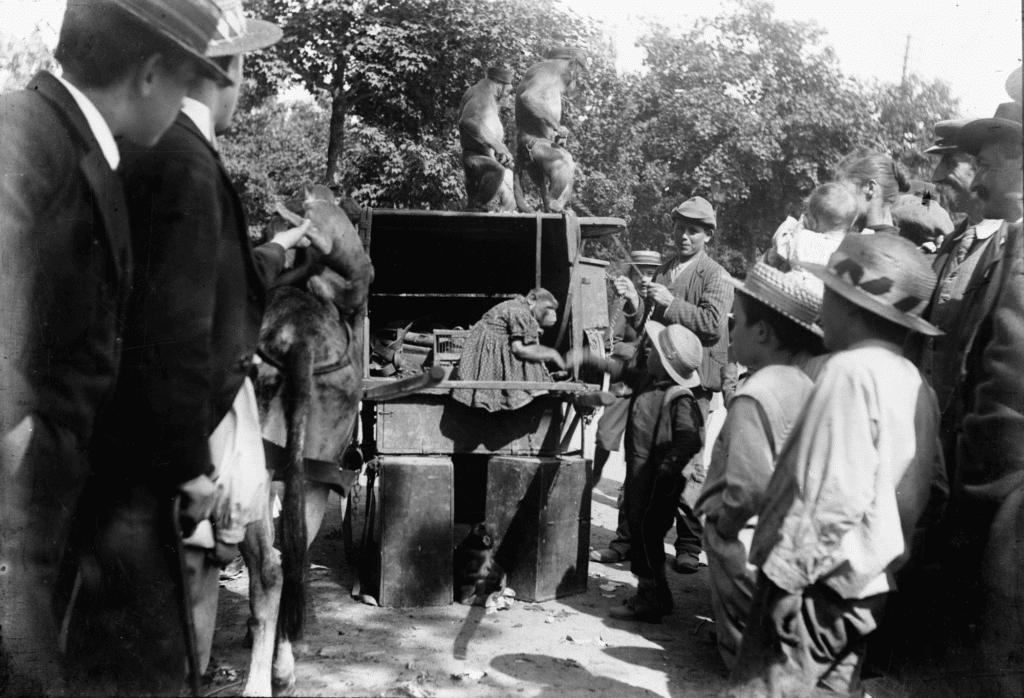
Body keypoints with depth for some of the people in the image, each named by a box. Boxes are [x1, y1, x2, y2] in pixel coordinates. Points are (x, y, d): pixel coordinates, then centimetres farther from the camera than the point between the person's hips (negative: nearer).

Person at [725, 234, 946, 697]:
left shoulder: (851, 369, -16)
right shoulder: (914, 382, 9)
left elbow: (833, 494, -23)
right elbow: (934, 489, 13)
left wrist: (790, 576, -19)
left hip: (820, 585, -9)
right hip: (866, 588, 9)